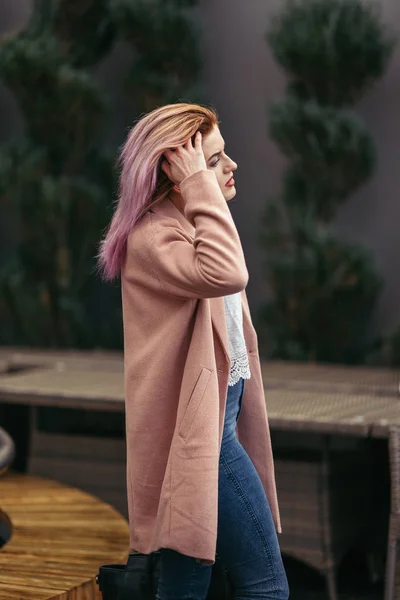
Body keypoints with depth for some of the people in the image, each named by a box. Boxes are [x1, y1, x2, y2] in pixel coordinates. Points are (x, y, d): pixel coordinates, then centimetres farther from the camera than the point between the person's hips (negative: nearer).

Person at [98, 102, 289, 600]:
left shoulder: (183, 225, 14)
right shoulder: (151, 236, -17)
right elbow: (226, 274, -35)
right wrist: (200, 185, -28)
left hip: (213, 421, 10)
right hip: (200, 430, -10)